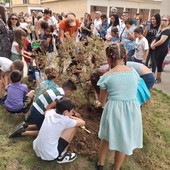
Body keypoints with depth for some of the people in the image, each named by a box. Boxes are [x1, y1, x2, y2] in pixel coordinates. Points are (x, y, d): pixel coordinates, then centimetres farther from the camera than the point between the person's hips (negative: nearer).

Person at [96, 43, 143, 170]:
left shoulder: (107, 76, -9)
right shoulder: (134, 72, -1)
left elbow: (102, 100, 3)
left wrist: (103, 104, 26)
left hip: (114, 110, -2)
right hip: (132, 110, 3)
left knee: (107, 137, 24)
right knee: (123, 141, 22)